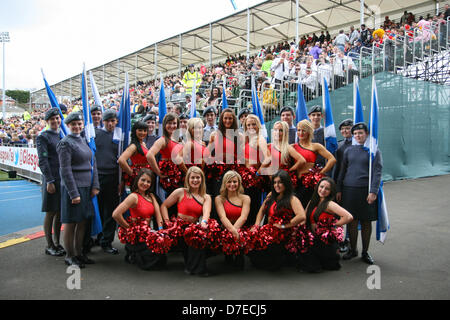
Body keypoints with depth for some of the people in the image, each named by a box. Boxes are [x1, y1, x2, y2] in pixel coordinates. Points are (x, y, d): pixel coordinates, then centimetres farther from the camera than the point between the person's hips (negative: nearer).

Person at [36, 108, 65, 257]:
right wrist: (49, 181, -16)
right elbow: (43, 161, -11)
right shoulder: (43, 137, -5)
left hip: (64, 179, 6)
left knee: (60, 212, 12)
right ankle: (49, 245, 13)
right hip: (52, 180, -6)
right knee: (51, 212, 2)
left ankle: (57, 243, 24)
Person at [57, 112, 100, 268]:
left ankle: (79, 252, 24)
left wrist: (95, 186, 5)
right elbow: (65, 170, -13)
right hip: (73, 187, -7)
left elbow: (92, 164, 14)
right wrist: (74, 193, -16)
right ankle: (69, 256, 15)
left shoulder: (84, 141, 14)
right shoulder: (65, 143, -9)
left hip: (87, 187, 7)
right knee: (71, 222, 2)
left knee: (83, 221, 12)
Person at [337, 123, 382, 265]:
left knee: (366, 222, 5)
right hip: (349, 190, 2)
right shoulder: (348, 150, 11)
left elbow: (377, 172, -4)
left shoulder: (374, 151, 3)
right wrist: (339, 190, 8)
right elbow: (342, 171, 13)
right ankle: (352, 250, 21)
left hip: (366, 191, -2)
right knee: (352, 221, 6)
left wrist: (373, 192, -14)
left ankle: (365, 252, 19)